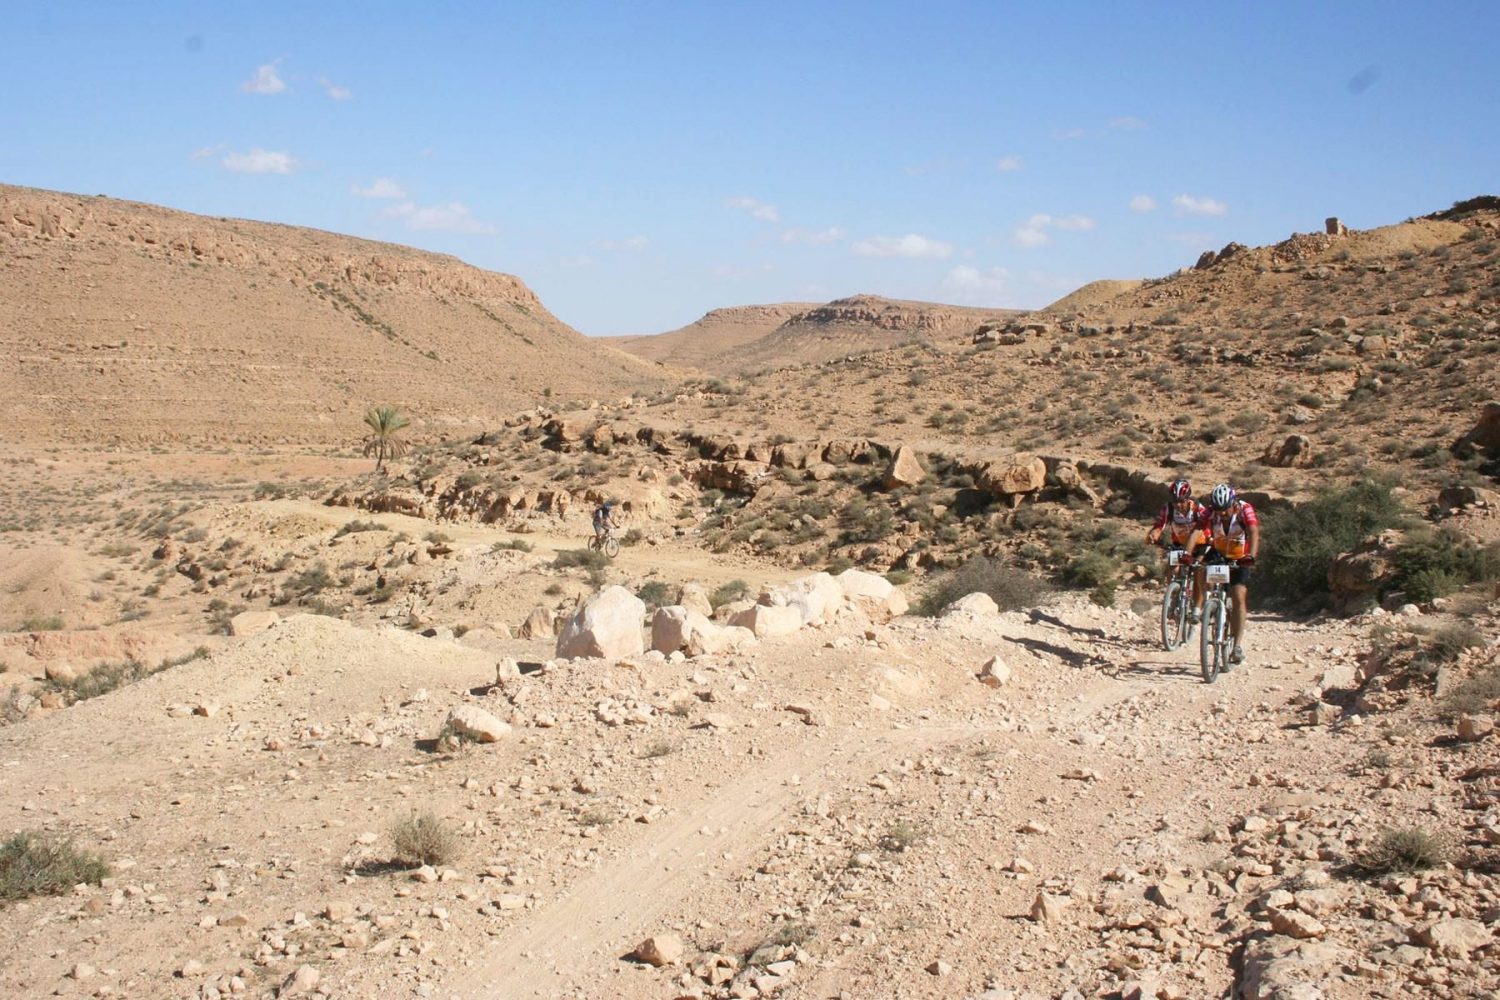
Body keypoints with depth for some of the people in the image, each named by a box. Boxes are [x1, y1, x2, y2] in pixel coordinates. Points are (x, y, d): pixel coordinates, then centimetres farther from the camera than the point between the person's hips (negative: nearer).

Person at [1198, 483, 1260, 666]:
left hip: (1240, 560, -3)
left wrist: (1251, 556, -55)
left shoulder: (1245, 510, -24)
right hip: (1217, 557, 3)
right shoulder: (1210, 512, -20)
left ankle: (1238, 646, -15)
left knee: (1238, 598, -16)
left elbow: (1254, 532, -38)